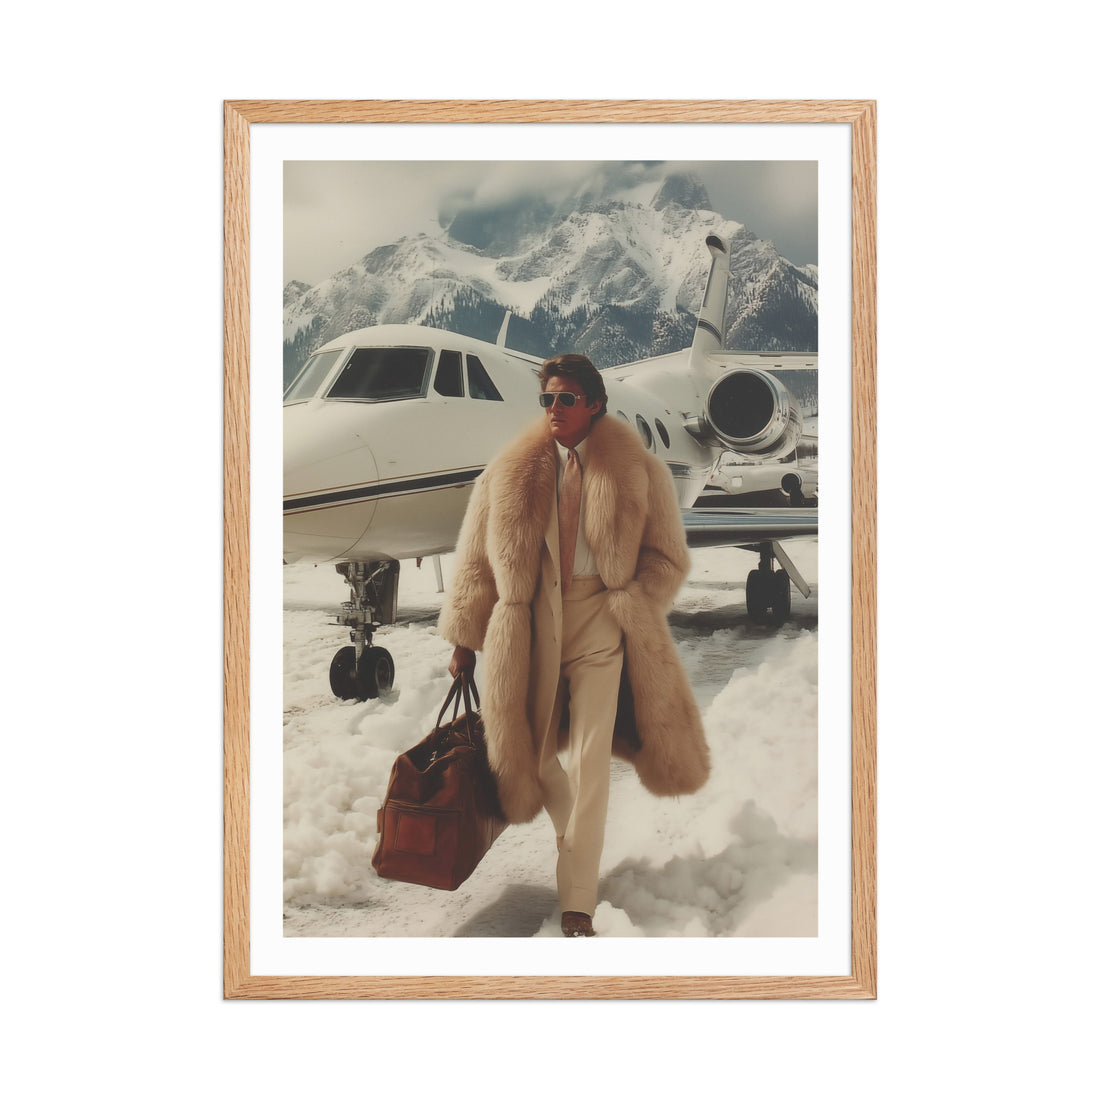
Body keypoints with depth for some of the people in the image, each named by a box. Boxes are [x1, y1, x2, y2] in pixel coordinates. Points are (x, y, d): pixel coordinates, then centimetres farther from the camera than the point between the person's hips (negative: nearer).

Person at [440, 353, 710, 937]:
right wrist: (465, 638, 9)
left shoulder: (636, 471, -1)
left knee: (591, 760, -8)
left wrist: (624, 608, -7)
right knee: (531, 753, 9)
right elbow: (478, 559, 10)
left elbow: (666, 557, 6)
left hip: (600, 623, -2)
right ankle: (579, 839, 39)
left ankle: (577, 905, -3)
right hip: (531, 624, 3)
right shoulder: (512, 473, 4)